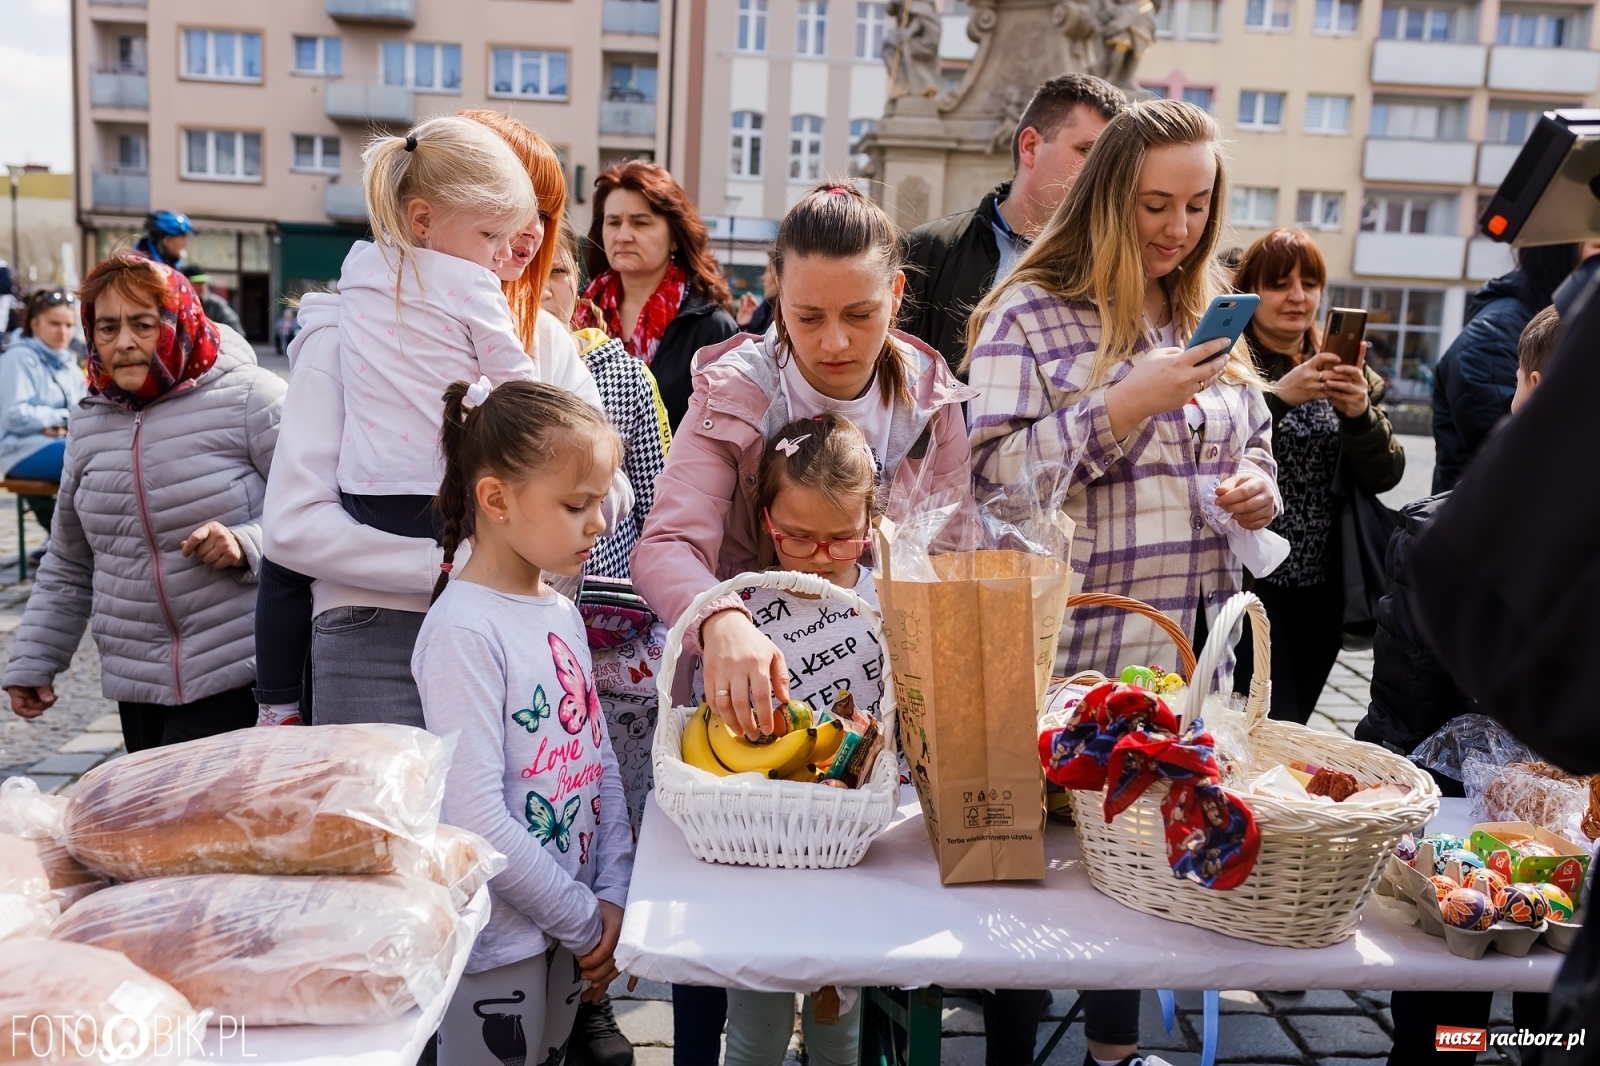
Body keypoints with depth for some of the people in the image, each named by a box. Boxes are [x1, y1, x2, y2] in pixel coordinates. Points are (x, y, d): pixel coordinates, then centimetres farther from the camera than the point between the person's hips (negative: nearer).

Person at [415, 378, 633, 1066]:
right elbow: (476, 818, -24)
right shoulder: (463, 631, -21)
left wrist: (613, 896, -1)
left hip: (572, 929, 7)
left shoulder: (562, 614, 4)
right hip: (499, 942, -7)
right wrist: (586, 921, -14)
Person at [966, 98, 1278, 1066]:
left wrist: (1259, 489, -1)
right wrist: (1124, 406, -21)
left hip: (1189, 650, 6)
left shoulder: (1209, 319, 12)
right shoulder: (1031, 314, -8)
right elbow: (992, 474, -14)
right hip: (1063, 651, -6)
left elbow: (1253, 444, 22)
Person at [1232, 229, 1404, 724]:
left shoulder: (1344, 373, 13)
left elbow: (1385, 475, 4)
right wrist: (1277, 395, -25)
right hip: (1243, 584, -5)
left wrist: (1359, 413, -13)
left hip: (1317, 593, 5)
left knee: (1293, 726, 11)